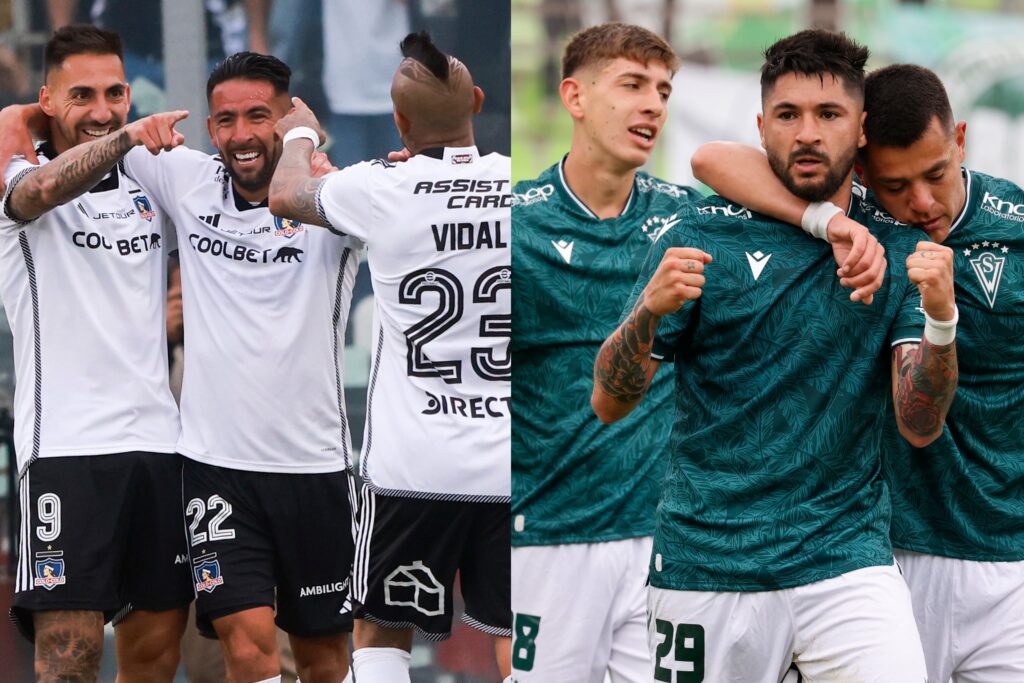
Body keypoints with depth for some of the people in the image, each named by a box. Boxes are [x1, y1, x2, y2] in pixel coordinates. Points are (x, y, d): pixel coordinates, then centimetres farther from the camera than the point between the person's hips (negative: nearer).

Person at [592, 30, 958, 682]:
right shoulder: (702, 237, -1)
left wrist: (940, 318, -23)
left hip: (846, 557, 0)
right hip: (707, 564, 0)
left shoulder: (903, 249, 4)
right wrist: (649, 310, -22)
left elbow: (920, 426, -5)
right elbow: (610, 403, -2)